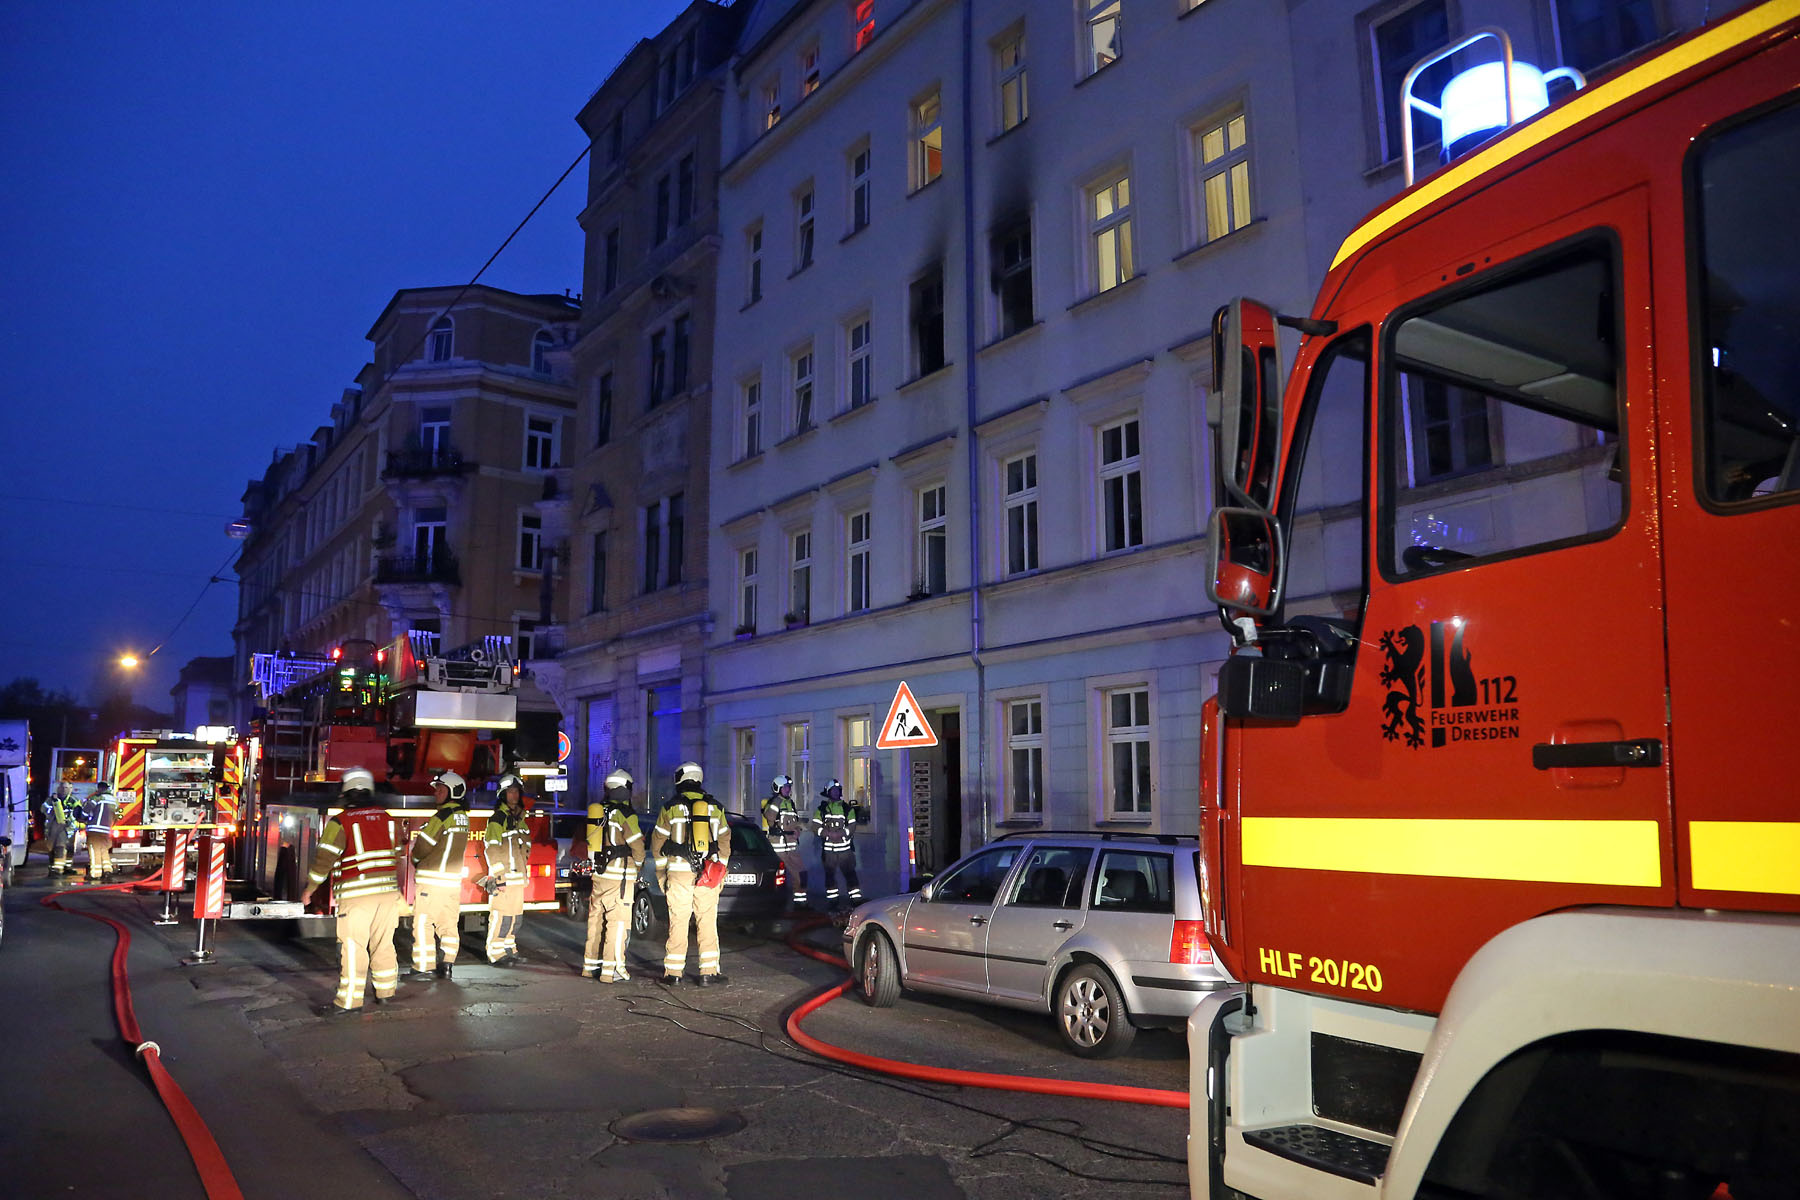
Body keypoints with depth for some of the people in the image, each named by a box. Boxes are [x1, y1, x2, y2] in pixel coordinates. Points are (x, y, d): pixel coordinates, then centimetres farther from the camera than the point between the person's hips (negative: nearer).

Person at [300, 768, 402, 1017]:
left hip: (357, 895, -6)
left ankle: (348, 1001, -1)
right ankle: (385, 993, 23)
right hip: (388, 892, 6)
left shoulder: (341, 822, -7)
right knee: (383, 944, 14)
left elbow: (324, 859, -9)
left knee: (353, 947, -3)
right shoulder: (387, 818, 10)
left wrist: (309, 890, 2)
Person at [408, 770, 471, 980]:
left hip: (432, 879, -8)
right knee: (449, 924, 10)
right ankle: (447, 966, 11)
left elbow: (422, 846, -9)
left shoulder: (443, 815, -14)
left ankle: (422, 968, 0)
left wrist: (416, 860, 12)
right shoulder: (463, 816, 11)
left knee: (423, 923, -1)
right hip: (454, 879, 8)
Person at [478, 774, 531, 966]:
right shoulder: (497, 818, -9)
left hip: (518, 876, 9)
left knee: (516, 915, 12)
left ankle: (510, 950, 21)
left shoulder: (520, 818, 18)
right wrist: (497, 877, -19)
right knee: (501, 915, -10)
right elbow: (491, 849, -15)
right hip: (503, 877, -9)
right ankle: (496, 954, -4)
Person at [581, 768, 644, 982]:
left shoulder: (598, 811, 10)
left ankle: (591, 964, 24)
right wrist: (638, 865, 8)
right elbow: (637, 844, -9)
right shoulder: (625, 814, -12)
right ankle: (612, 970, -6)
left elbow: (592, 842, 15)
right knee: (618, 921, -5)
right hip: (619, 875, -8)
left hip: (599, 874, 8)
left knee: (596, 919, 15)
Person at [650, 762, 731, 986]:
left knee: (678, 923, 3)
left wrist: (661, 874, 11)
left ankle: (673, 972, 7)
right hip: (707, 874, 2)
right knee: (707, 923, 4)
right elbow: (724, 842, 11)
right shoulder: (715, 807, 7)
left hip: (679, 873, -2)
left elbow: (658, 843, 3)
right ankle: (709, 972, 4)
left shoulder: (671, 807, 0)